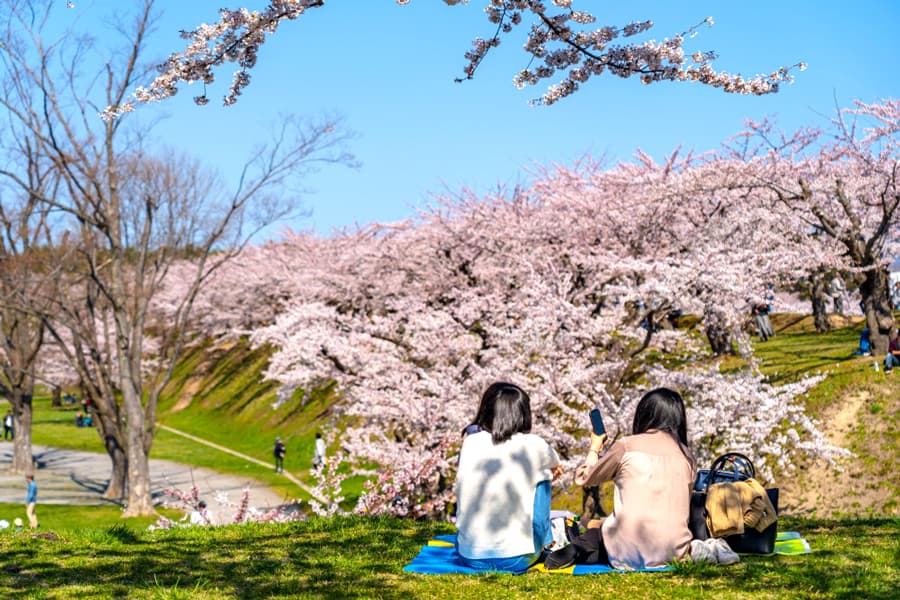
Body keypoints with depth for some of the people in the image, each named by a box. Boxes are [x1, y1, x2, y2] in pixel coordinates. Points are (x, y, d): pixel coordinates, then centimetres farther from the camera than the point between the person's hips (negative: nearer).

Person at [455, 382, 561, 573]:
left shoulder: (470, 441, -3)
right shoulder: (533, 446, -8)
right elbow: (555, 468, 15)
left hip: (468, 557, 3)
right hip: (515, 560, -3)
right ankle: (544, 545, 30)